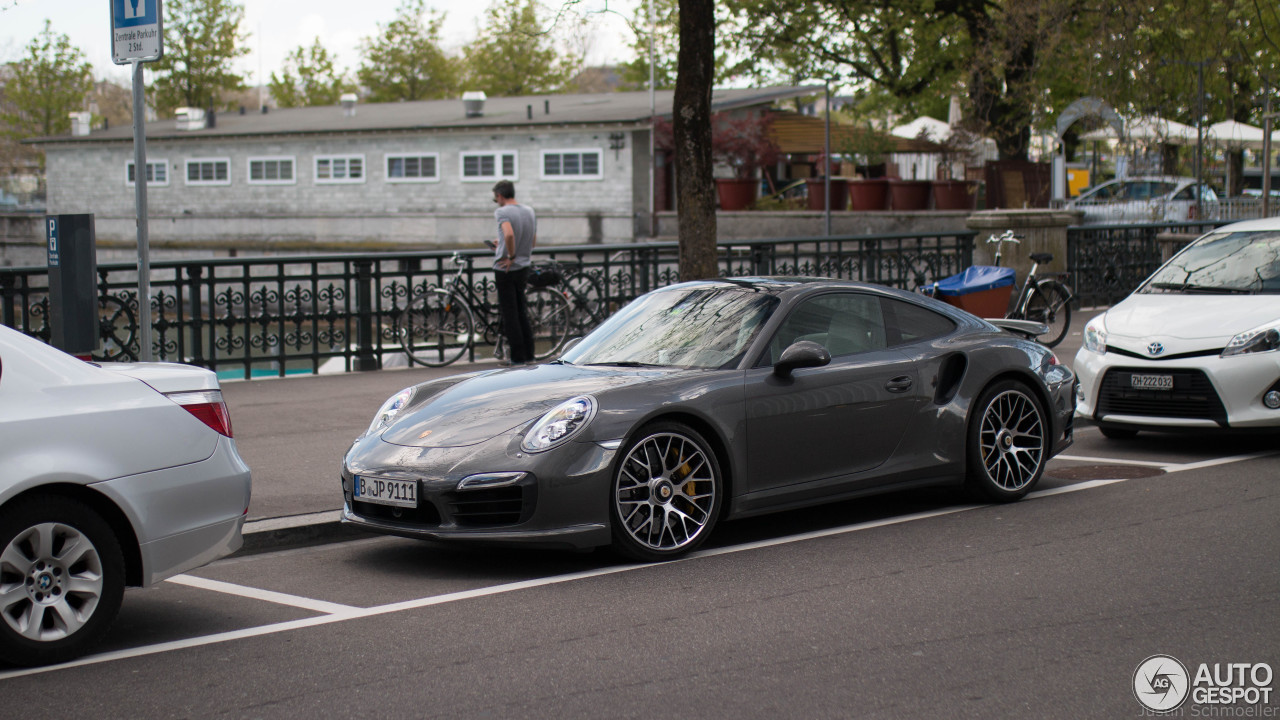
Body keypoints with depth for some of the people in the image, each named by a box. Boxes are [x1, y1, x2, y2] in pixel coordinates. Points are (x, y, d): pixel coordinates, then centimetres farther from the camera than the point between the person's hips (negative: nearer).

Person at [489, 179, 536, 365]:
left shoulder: (502, 212, -14)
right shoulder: (530, 211, 9)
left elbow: (509, 234, -33)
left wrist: (511, 256, -20)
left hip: (505, 269, -7)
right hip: (524, 268, 7)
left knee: (509, 314, 0)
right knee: (522, 312, 15)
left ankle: (518, 358, 1)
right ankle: (528, 355, 17)